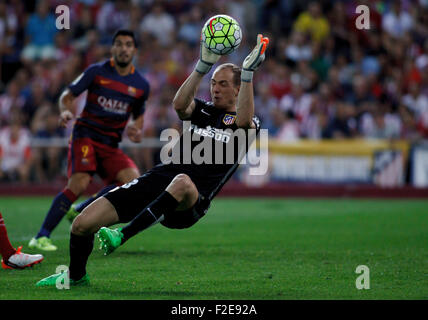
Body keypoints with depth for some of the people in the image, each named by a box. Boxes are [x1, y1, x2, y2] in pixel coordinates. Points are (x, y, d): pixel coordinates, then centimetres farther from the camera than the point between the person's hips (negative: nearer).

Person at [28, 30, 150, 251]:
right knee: (80, 183, -24)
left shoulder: (141, 85, 8)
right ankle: (41, 237, -18)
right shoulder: (97, 71, -1)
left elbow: (138, 114, 24)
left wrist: (136, 131, 2)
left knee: (133, 179, -18)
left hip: (111, 144, 4)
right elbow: (67, 95, 4)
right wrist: (65, 111, -18)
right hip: (86, 134, -4)